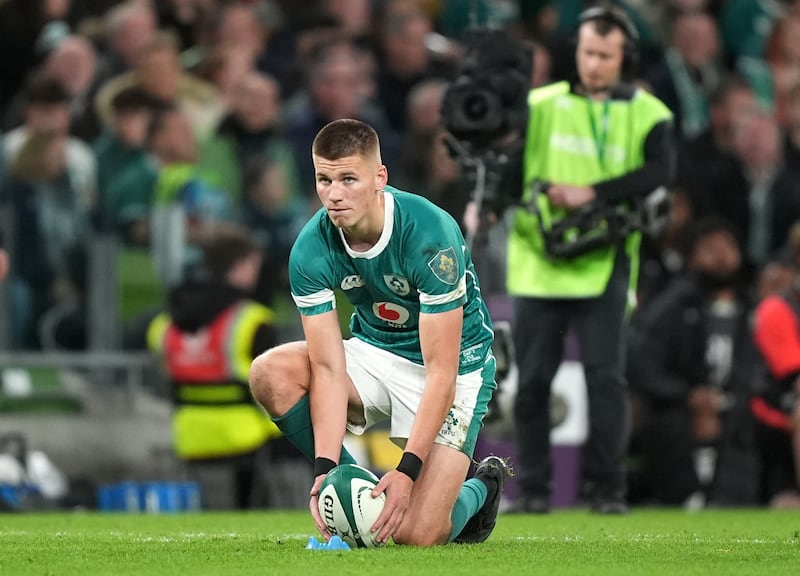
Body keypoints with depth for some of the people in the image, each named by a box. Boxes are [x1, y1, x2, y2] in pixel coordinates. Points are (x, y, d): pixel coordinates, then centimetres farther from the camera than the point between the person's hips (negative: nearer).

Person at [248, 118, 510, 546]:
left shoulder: (431, 235, -30)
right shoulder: (311, 249, -17)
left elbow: (440, 373, -28)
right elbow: (328, 368, -17)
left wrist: (407, 471, -34)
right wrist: (326, 467, -29)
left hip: (456, 364, -5)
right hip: (375, 350, 5)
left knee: (415, 534, -19)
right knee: (270, 373, -23)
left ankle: (481, 487, 18)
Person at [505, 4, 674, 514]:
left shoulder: (648, 114, 5)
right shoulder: (540, 106, 9)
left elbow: (656, 173, -9)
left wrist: (592, 194, -18)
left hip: (603, 266, -1)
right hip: (538, 261, 1)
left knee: (605, 376, -8)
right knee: (533, 379, 2)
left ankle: (607, 487, 0)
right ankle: (533, 487, 12)